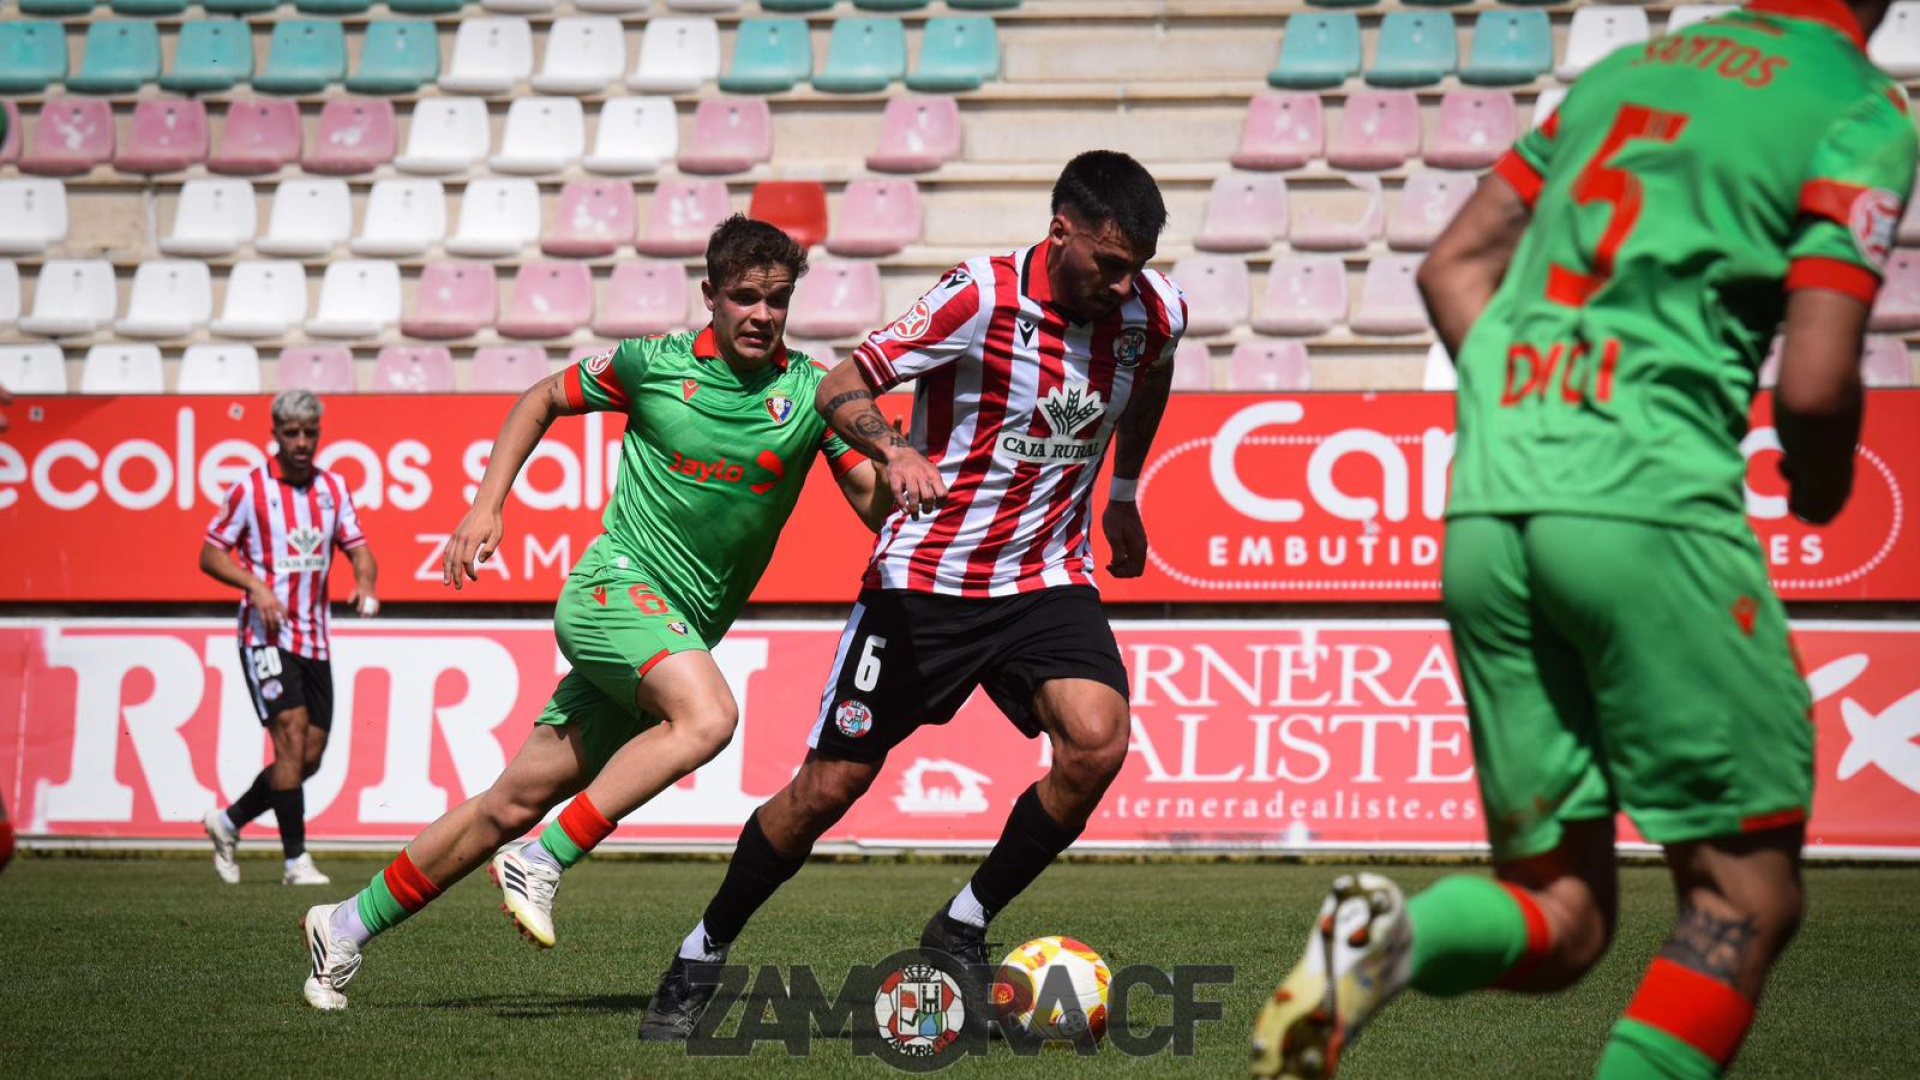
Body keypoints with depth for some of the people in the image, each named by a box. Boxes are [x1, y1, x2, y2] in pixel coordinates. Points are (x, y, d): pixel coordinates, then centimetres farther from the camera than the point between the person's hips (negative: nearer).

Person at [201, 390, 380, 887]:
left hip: (315, 639, 6)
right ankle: (296, 859, -14)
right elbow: (210, 554, -3)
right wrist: (256, 585, -19)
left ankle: (228, 822, 25)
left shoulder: (333, 488, 9)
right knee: (291, 735, -18)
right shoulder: (250, 489, -5)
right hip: (267, 635, -6)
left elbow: (358, 548, 10)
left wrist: (365, 584, -12)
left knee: (309, 757, 4)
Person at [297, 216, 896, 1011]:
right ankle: (542, 864, -26)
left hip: (682, 633, 3)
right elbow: (544, 399, 14)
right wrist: (486, 506, 6)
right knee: (707, 714, -33)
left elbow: (877, 509, -6)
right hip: (616, 586, -3)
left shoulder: (812, 393, 0)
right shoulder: (656, 363, -2)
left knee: (518, 802, 4)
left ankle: (348, 925, 15)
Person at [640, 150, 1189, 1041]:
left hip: (1045, 579, 3)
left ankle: (961, 931, -2)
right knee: (829, 786, -1)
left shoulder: (1155, 312, -5)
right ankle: (699, 960, 20)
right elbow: (838, 390, -17)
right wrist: (893, 451, -36)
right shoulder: (981, 297, -20)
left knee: (1097, 742, -23)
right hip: (923, 578, -3)